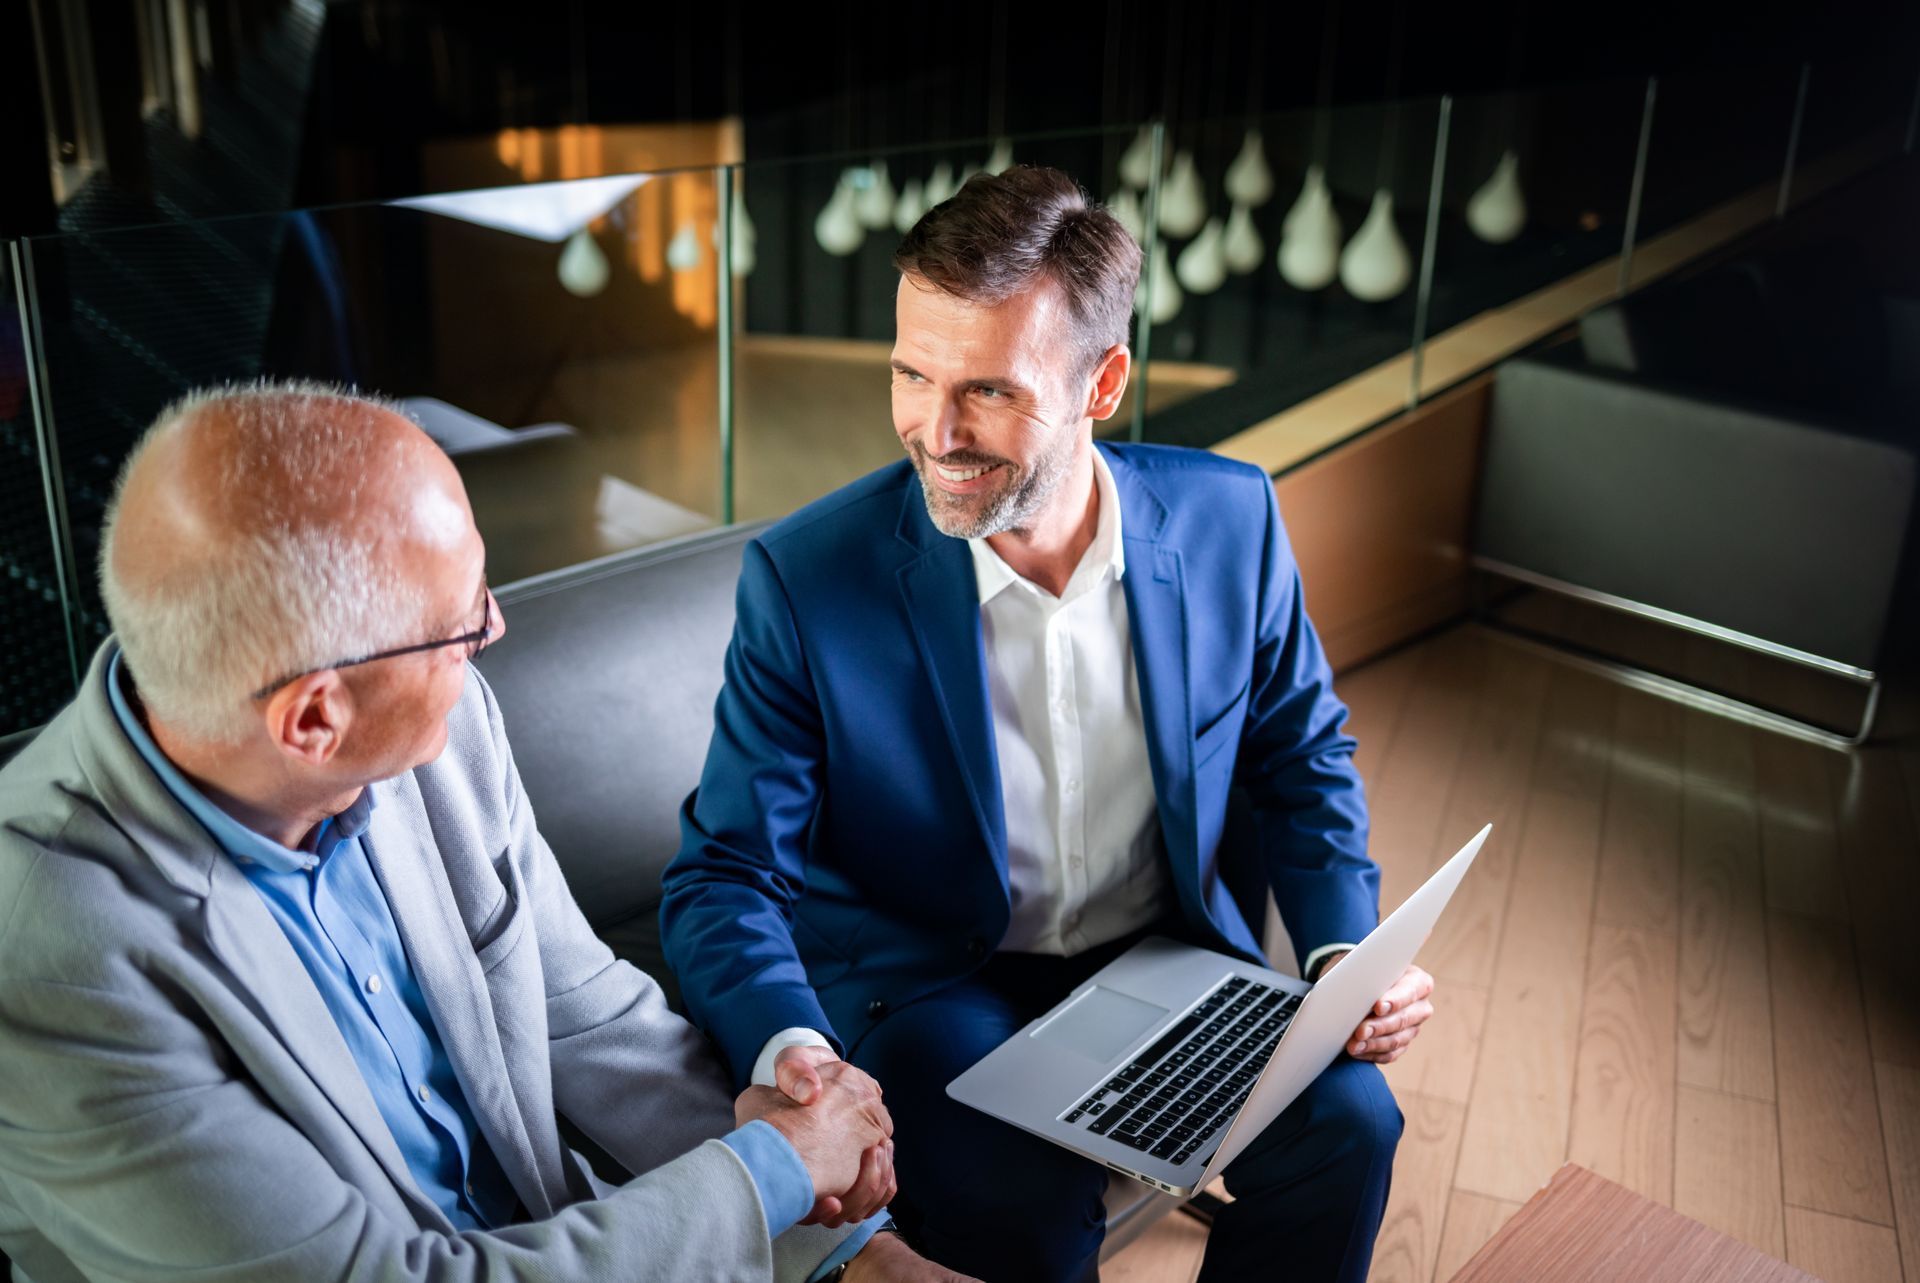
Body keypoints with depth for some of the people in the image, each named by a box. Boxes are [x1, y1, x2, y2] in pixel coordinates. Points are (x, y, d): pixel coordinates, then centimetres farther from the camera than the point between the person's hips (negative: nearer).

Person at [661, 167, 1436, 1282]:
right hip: (926, 980, -2)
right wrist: (792, 1048, -33)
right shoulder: (806, 580, -18)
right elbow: (726, 873, -13)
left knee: (1346, 1122, -20)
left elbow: (1302, 759, 7)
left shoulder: (1229, 520, -9)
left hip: (1165, 952, 3)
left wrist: (1347, 954, -8)